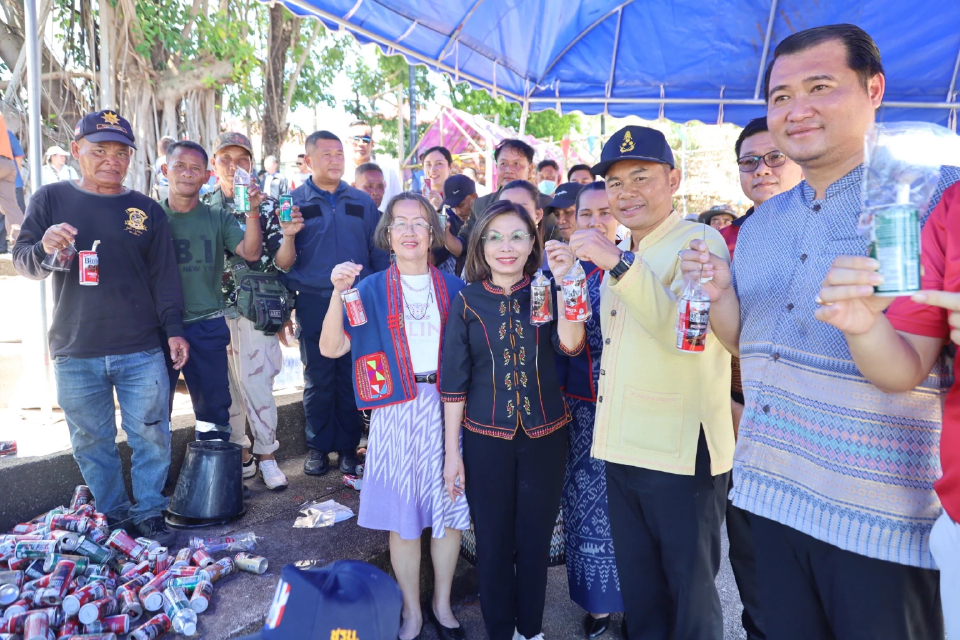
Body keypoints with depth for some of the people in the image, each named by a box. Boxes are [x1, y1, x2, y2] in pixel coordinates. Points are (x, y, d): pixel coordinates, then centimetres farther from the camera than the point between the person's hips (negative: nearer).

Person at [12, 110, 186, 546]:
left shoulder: (147, 210, 6)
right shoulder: (51, 200, 6)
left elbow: (165, 276, 6)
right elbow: (23, 262, 3)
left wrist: (173, 329, -2)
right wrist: (45, 248, -19)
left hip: (141, 353, 0)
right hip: (75, 354, 0)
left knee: (151, 437, 3)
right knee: (92, 443, 9)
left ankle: (149, 514, 19)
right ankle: (114, 516, 26)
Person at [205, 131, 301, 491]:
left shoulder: (267, 206, 0)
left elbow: (281, 262, -7)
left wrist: (288, 235, -25)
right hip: (215, 312, 3)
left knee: (256, 384, -3)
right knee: (225, 387, 8)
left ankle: (266, 456, 12)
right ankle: (240, 454, 23)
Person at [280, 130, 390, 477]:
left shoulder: (362, 202, 9)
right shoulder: (293, 202, 4)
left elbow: (379, 254, 8)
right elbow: (283, 263, 3)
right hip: (314, 303, -1)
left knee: (352, 377, 6)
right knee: (318, 379, 6)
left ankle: (348, 447, 20)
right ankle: (318, 446, 22)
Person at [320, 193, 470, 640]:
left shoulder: (452, 288, 5)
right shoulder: (372, 290, 1)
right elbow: (331, 348, -9)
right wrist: (338, 293, -21)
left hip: (447, 407, 2)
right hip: (397, 411, -1)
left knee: (450, 511, 10)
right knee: (404, 518, 7)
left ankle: (442, 604, 32)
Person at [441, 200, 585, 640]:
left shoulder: (545, 293, -2)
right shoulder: (467, 300, -4)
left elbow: (570, 344, -20)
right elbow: (453, 381, -2)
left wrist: (565, 281, -32)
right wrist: (451, 451, -3)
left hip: (545, 436, 1)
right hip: (486, 438, -1)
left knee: (535, 539, 14)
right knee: (493, 543, 11)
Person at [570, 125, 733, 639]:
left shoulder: (700, 241, -10)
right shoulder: (619, 252, 14)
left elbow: (682, 329, -26)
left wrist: (619, 264, -29)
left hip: (682, 452, -7)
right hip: (623, 446, 8)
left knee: (689, 589, 10)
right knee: (638, 587, 21)